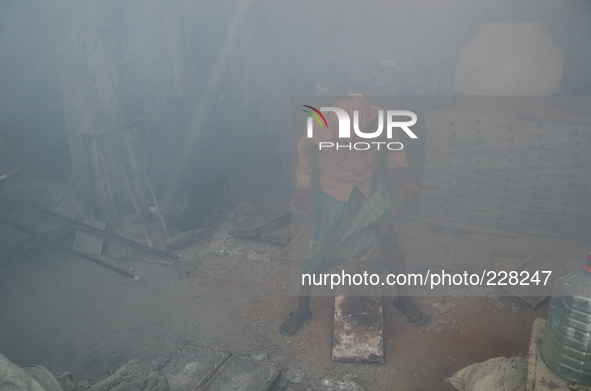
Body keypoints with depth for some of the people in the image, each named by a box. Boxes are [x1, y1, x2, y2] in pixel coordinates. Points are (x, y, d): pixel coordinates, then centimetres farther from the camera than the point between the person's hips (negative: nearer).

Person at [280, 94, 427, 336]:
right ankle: (302, 308, 25)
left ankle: (403, 298, 27)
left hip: (370, 190, 2)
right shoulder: (321, 129, -30)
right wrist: (303, 187, -8)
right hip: (334, 196, -1)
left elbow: (392, 144, -3)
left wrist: (402, 181, -14)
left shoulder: (377, 119, -25)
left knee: (390, 243, -1)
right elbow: (305, 149, -6)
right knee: (319, 251, 3)